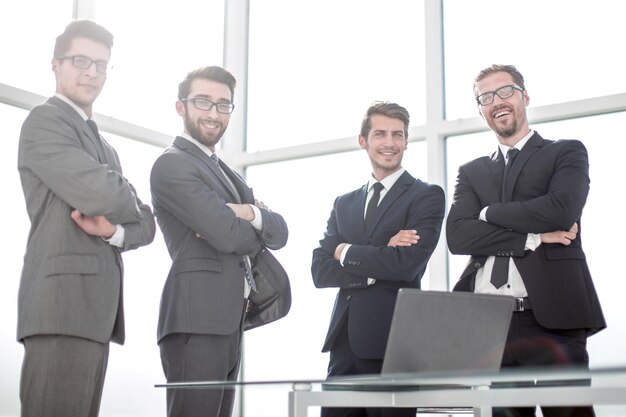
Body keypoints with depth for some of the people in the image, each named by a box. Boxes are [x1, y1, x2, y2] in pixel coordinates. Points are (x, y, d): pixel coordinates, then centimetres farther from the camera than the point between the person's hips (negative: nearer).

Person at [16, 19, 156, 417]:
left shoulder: (105, 147, 26)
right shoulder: (44, 121, -1)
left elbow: (146, 223, 17)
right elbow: (101, 194, -16)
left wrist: (115, 230, -6)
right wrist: (128, 202, 7)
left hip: (97, 309, 8)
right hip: (64, 302, -8)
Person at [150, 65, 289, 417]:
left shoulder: (227, 174, 23)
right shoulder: (172, 164, -5)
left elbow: (280, 233, 11)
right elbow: (228, 235, -16)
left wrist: (250, 214, -10)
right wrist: (257, 230, 5)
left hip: (228, 323, 9)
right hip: (197, 321, -9)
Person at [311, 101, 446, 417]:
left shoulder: (427, 196, 0)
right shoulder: (344, 203, 15)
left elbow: (407, 264, -15)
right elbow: (319, 271, 4)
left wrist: (346, 253, -2)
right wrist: (378, 264, -10)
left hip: (393, 341, -4)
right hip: (344, 340, 4)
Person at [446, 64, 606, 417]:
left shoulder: (567, 153, 10)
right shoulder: (472, 172, 19)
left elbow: (561, 210, -10)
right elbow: (458, 235, 2)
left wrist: (488, 212, 1)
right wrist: (532, 239, -7)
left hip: (551, 318, -3)